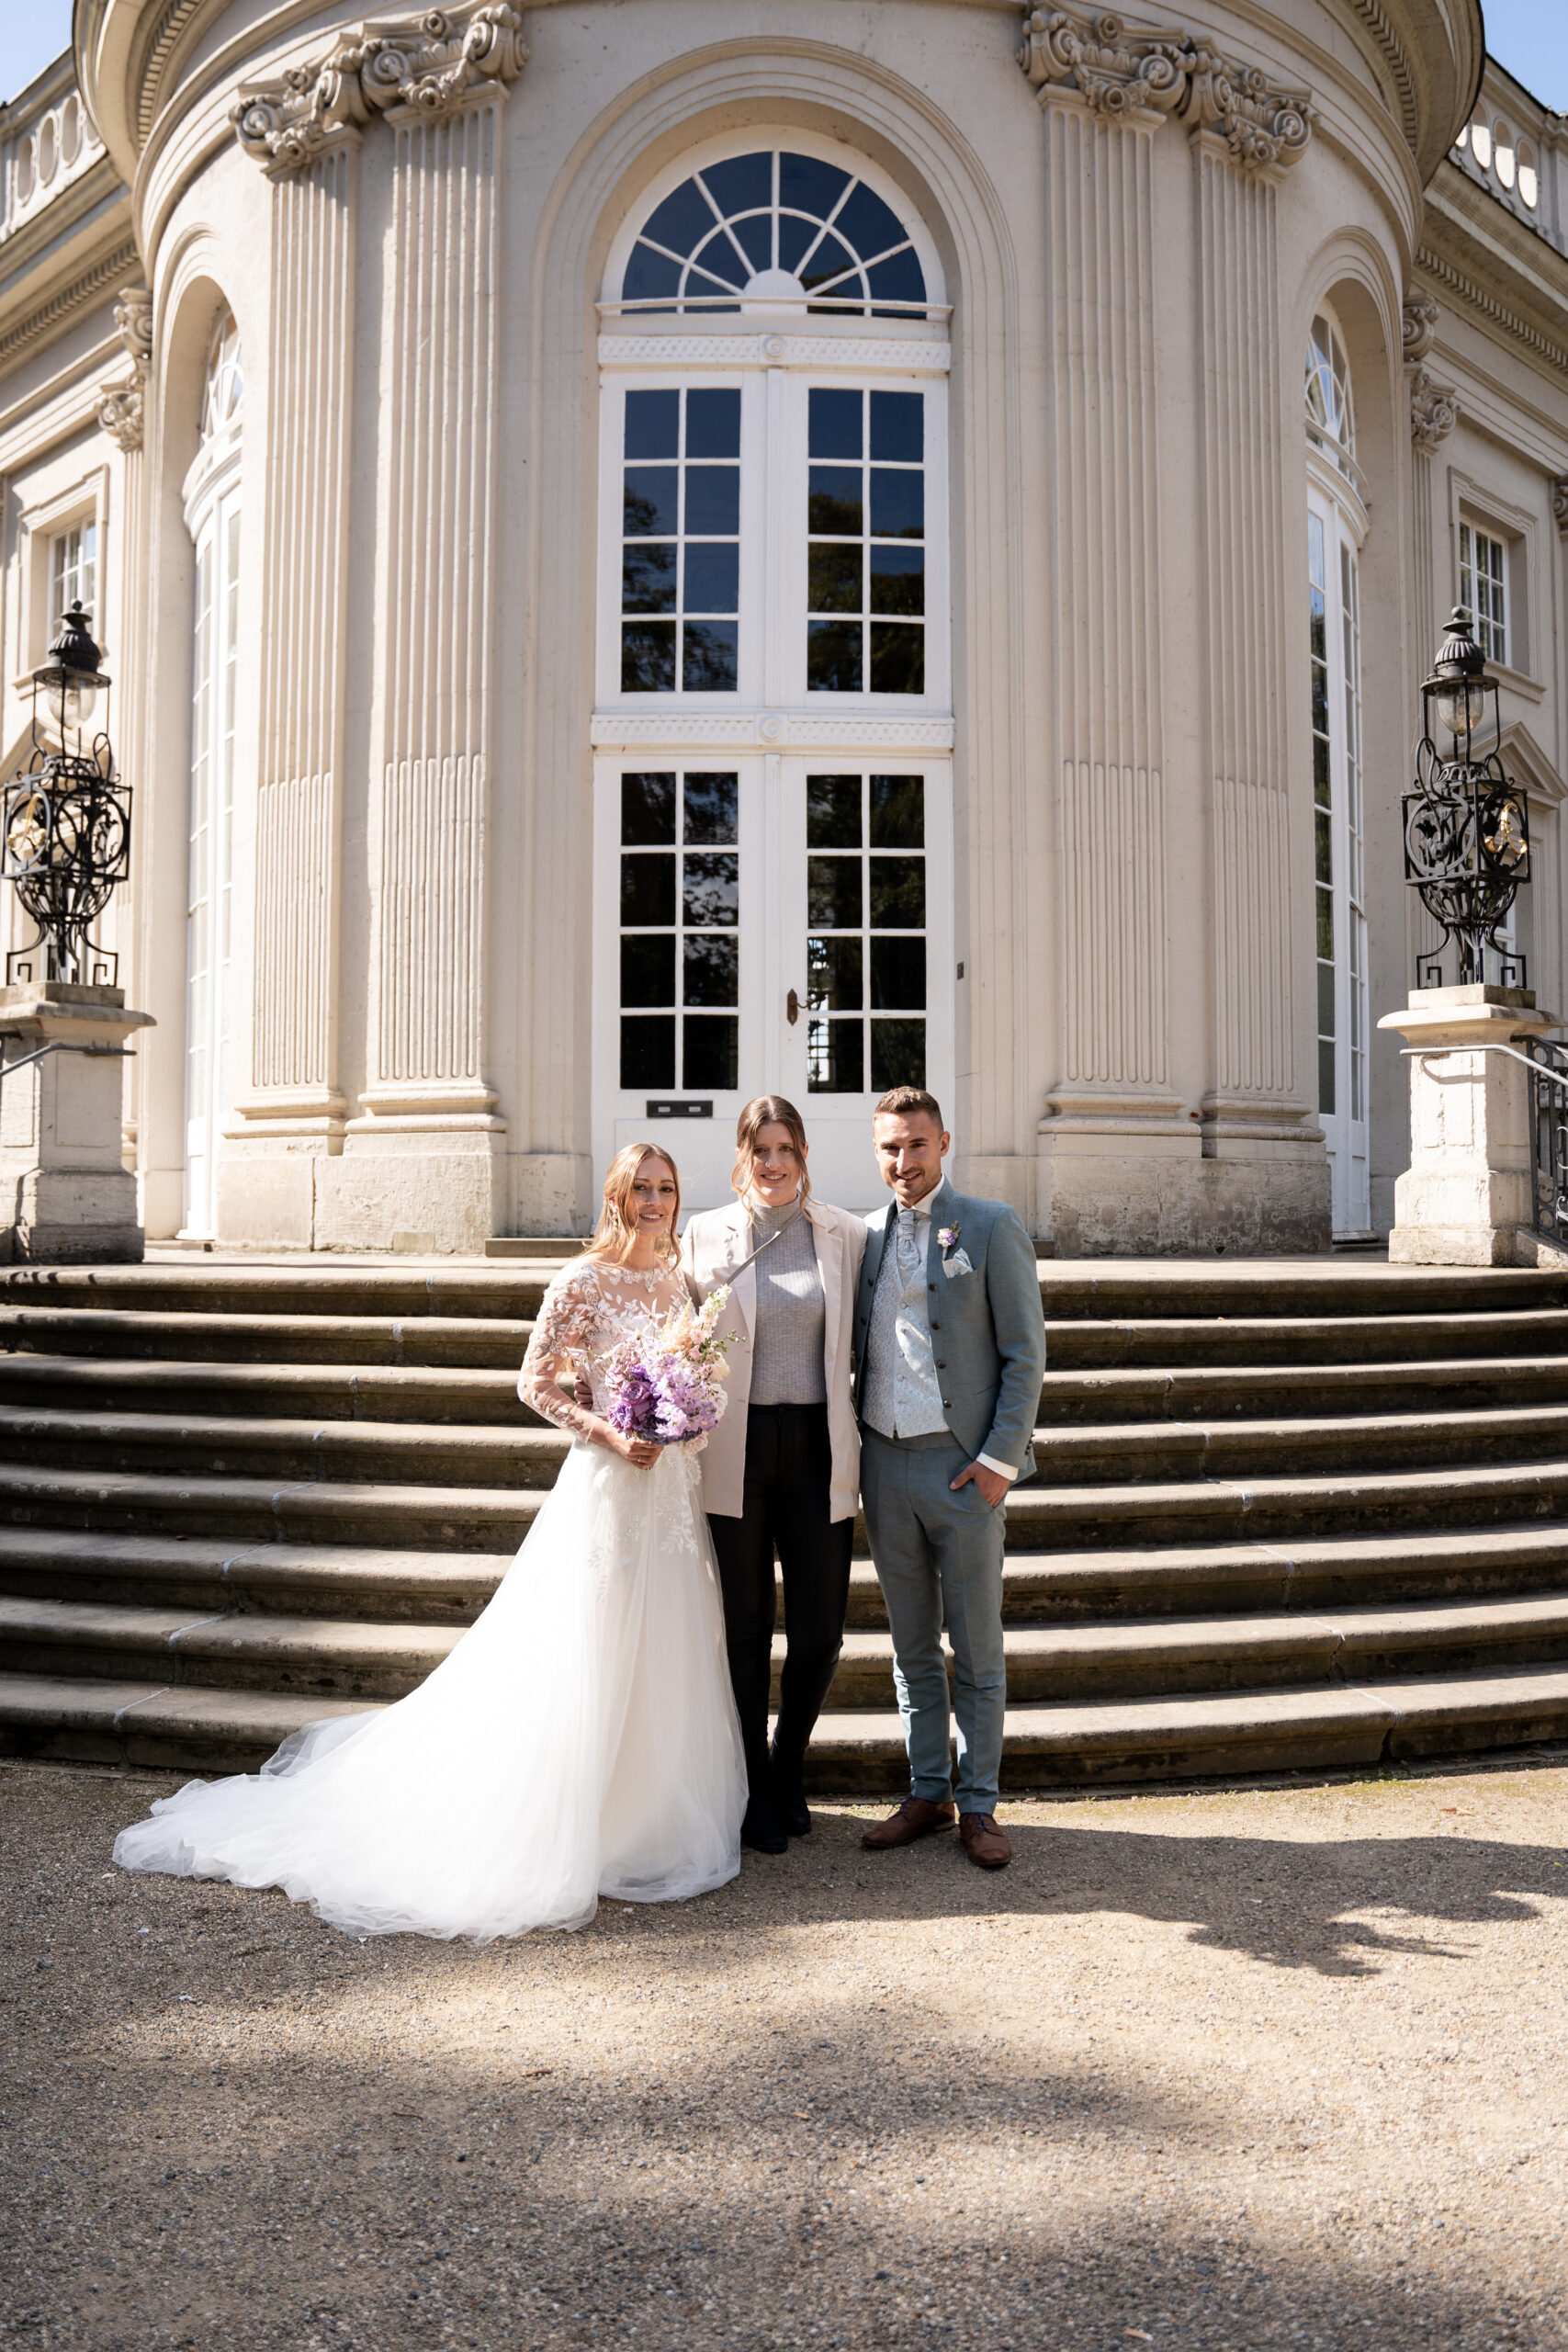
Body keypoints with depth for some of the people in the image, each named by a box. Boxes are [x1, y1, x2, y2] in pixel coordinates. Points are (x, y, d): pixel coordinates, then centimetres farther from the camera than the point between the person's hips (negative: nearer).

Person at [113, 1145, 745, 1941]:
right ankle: (564, 1830, 15)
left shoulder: (679, 1275, 10)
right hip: (608, 1485, -6)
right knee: (592, 1659, 0)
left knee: (665, 1658, 13)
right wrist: (608, 1434, -17)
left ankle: (656, 1812, 29)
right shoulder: (584, 1279, -9)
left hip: (674, 1484, 6)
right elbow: (535, 1381, -9)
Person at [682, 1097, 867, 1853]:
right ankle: (756, 1794, 26)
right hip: (738, 1452, -1)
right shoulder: (705, 1235, 2)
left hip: (817, 1450, 1)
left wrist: (855, 1450, 1)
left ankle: (788, 1772, 30)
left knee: (820, 1632, 3)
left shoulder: (846, 1235, 3)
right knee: (745, 1632, 8)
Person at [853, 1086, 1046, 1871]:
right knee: (911, 1646, 13)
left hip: (963, 1464, -4)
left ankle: (978, 1804, 18)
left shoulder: (992, 1226, -4)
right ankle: (926, 1792, 25)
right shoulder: (864, 1237, 9)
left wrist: (999, 1459, -12)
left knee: (977, 1650, 5)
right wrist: (854, 1443, 6)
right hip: (884, 1462, 4)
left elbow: (1025, 1351, -6)